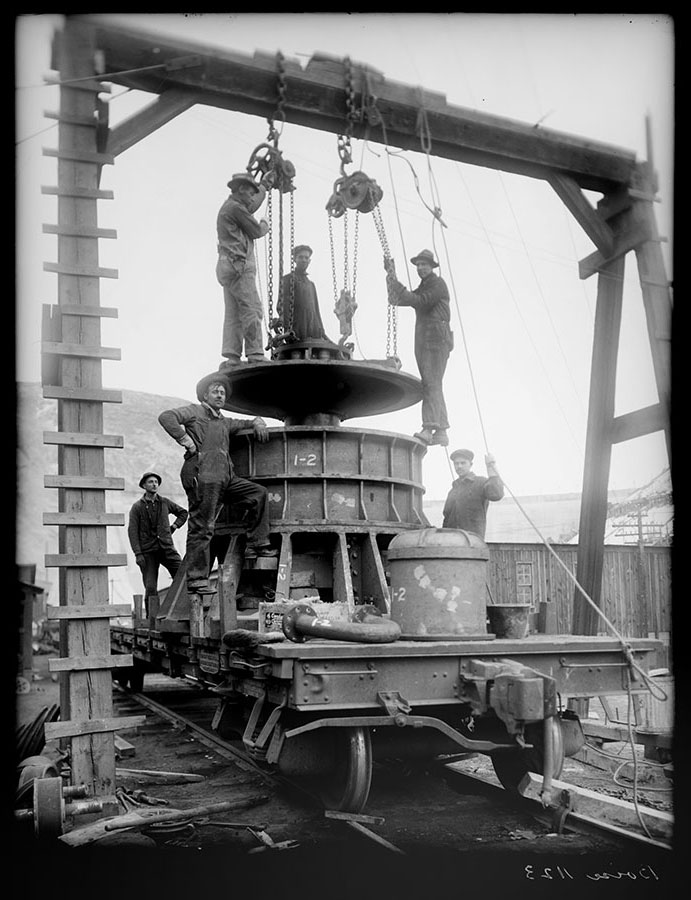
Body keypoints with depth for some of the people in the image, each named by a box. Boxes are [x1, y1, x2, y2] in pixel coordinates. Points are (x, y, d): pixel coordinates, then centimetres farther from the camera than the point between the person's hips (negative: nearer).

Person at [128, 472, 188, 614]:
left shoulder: (165, 502, 10)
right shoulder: (137, 507, 2)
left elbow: (183, 513, 27)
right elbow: (132, 531, -3)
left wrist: (174, 526, 11)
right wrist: (138, 554, -11)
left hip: (167, 548, 2)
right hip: (148, 551, -2)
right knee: (150, 588, -5)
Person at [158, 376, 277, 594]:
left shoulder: (225, 422, 28)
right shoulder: (195, 412, 7)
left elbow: (243, 423, 44)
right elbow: (166, 417, -7)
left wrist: (257, 422, 21)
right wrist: (185, 440, -11)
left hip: (225, 477, 8)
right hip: (202, 475, -8)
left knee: (258, 493, 3)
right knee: (202, 527, -9)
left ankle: (257, 544, 7)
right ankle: (196, 578, -7)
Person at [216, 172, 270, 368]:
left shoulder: (228, 207, 24)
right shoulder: (236, 207, -7)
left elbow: (253, 206, 39)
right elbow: (256, 231, -5)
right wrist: (265, 224, 17)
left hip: (227, 265, 10)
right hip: (239, 264, -10)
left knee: (233, 313, 4)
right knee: (251, 309, -13)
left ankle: (231, 357, -1)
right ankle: (255, 355, -18)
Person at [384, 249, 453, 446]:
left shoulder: (438, 284, -2)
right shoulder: (422, 287, 25)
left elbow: (419, 302, -17)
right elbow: (395, 300, 15)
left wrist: (396, 284, -17)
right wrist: (391, 277, 4)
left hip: (436, 337, -9)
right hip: (422, 340, 9)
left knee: (432, 383, -18)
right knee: (433, 386, 6)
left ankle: (429, 428, -27)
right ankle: (441, 432, 7)